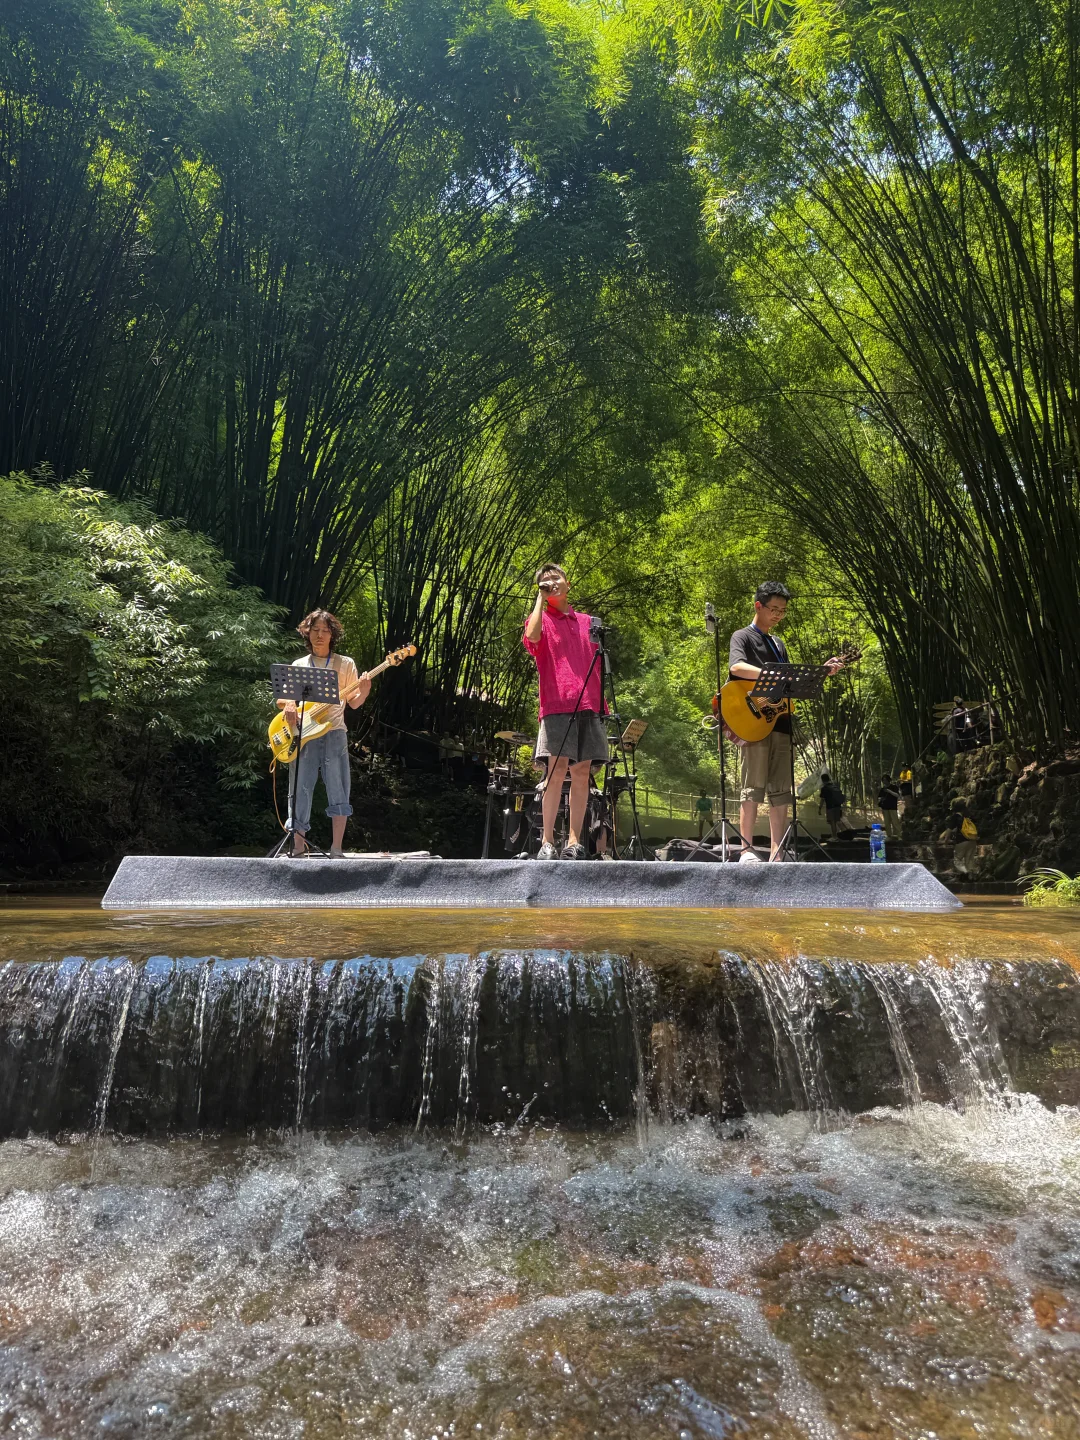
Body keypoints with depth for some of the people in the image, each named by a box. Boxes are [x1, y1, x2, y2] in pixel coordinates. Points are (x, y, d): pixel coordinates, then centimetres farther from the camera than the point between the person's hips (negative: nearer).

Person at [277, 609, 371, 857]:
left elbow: (353, 703, 6)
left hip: (333, 733, -1)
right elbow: (281, 699, 13)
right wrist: (288, 706, -11)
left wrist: (364, 692, -16)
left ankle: (336, 849, -1)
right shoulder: (298, 665, 13)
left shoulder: (345, 664, 8)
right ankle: (298, 847, 9)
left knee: (339, 792, -6)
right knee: (300, 792, 1)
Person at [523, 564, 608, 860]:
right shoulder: (541, 619, 11)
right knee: (557, 769, -13)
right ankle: (547, 842, -10)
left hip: (589, 707, 4)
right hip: (556, 705, -4)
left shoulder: (587, 622, 23)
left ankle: (574, 842, 2)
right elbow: (532, 637, -14)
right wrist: (541, 598, -2)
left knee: (581, 772, 0)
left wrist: (603, 700, 13)